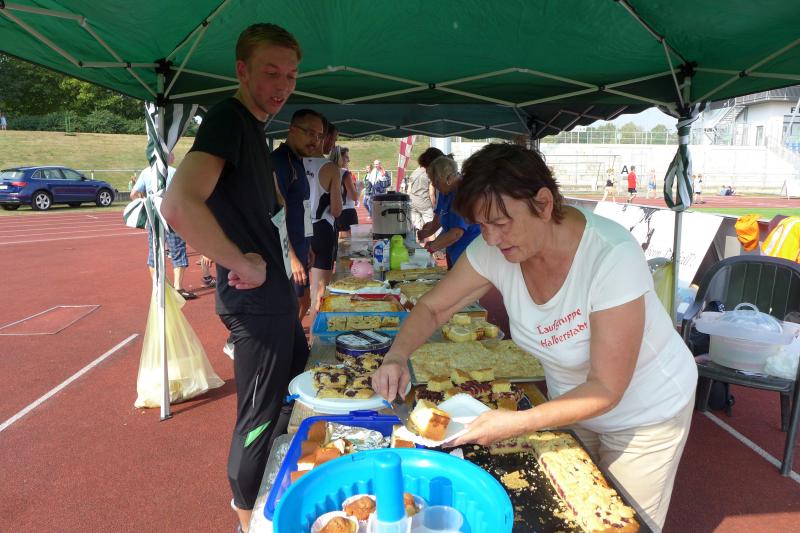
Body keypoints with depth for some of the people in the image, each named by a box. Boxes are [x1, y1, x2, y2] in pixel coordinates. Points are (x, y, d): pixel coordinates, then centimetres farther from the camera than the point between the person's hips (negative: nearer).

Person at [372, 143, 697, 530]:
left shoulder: (612, 256, -35)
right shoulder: (494, 250, -20)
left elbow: (606, 389, -30)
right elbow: (432, 308, -8)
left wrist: (519, 423, -40)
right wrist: (397, 355, -27)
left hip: (645, 412, -4)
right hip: (571, 402, 4)